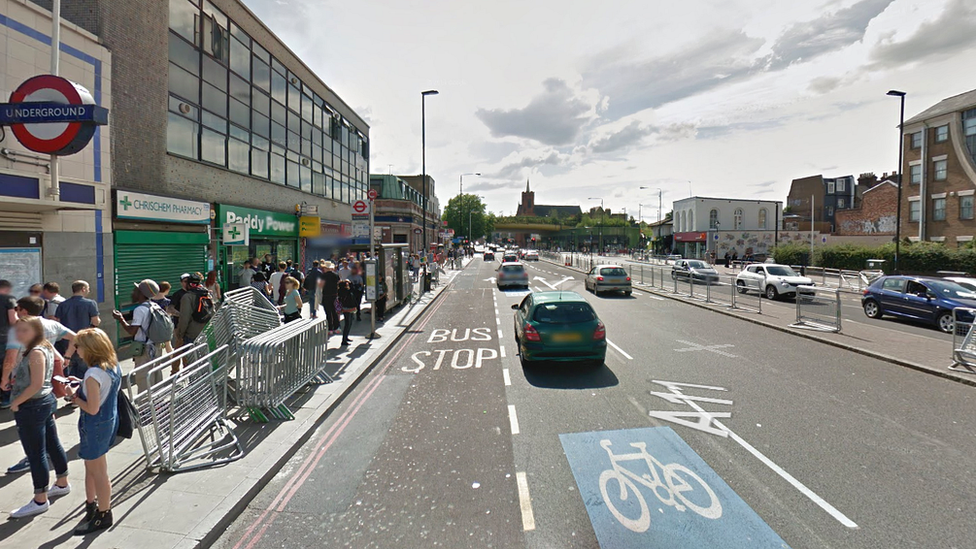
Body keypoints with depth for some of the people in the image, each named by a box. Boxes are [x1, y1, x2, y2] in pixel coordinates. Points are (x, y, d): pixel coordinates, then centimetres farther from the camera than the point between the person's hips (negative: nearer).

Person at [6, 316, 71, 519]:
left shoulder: (36, 352, -20)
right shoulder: (45, 348, 7)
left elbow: (36, 384, -23)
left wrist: (16, 402, -13)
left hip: (32, 407, -10)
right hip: (46, 401, 10)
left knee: (35, 453, 0)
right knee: (53, 444, 19)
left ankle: (40, 500, 10)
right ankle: (62, 483, 33)